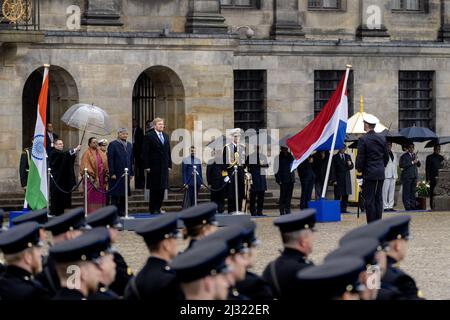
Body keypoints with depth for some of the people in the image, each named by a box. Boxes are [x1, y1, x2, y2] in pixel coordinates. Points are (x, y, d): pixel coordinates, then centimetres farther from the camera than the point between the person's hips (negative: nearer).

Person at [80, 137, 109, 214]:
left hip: (101, 178, 6)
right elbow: (85, 166, -9)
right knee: (92, 196, -7)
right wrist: (90, 175, -17)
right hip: (92, 178, -6)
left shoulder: (101, 154, 16)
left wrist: (106, 175, 5)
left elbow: (105, 165, 16)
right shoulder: (87, 154, -2)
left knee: (101, 196, 4)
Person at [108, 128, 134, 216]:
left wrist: (131, 173, 11)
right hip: (116, 174, -6)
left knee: (124, 194, 7)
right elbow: (110, 160, -9)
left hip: (126, 173, 6)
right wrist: (112, 173, -14)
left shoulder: (129, 145, 13)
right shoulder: (113, 145, -5)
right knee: (115, 195, -3)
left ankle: (122, 211, 13)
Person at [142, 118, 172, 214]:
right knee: (154, 188, -2)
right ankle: (153, 209, 5)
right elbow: (145, 152, -8)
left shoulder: (165, 136, 15)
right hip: (154, 167, -6)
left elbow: (168, 152, 16)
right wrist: (146, 166, -13)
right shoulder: (149, 136, -5)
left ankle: (158, 208, 11)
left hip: (164, 167, 6)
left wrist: (169, 165, 10)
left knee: (162, 188, 4)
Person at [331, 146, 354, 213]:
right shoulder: (335, 157, 0)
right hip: (338, 179, -4)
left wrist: (350, 164, -13)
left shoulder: (348, 156, 13)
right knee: (338, 195, -4)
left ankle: (343, 209, 8)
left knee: (346, 195, 3)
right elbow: (333, 169, -3)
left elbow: (351, 167, 12)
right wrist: (334, 180, -10)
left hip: (346, 179, 4)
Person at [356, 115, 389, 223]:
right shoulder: (382, 138, 7)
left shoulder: (363, 139, -11)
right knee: (378, 199, 9)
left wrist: (359, 168, 2)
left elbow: (360, 157, -11)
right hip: (381, 174, 6)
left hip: (369, 173, -6)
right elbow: (386, 156, 13)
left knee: (369, 199, -3)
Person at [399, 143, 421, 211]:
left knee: (413, 191, 6)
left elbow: (419, 165, 21)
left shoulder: (415, 155, 18)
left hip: (414, 176, 6)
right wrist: (412, 162, -15)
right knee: (407, 192, -7)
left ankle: (413, 205, 9)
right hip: (407, 176, -6)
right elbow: (402, 165, -14)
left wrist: (417, 161, -1)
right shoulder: (404, 156, -2)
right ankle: (407, 206, -7)